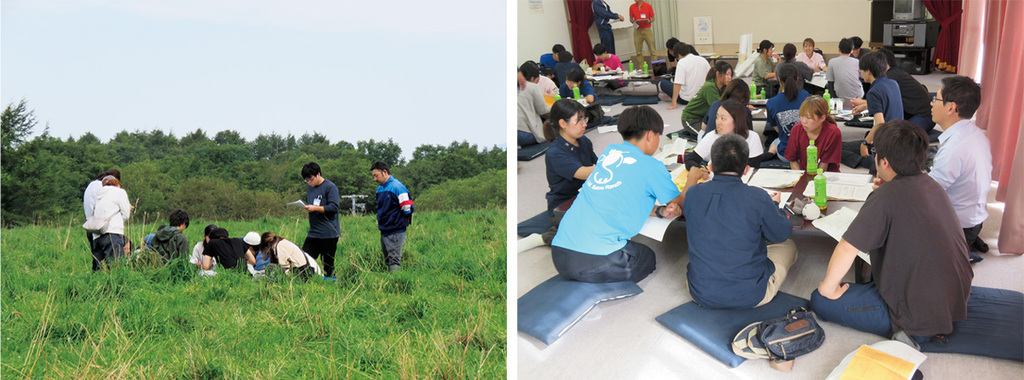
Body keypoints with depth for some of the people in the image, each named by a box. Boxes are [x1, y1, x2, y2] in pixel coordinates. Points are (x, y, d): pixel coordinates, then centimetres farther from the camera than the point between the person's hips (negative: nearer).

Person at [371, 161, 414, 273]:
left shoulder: (397, 187, -13)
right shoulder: (380, 188, 14)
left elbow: (407, 209, -12)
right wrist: (380, 221, 15)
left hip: (395, 233, -8)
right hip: (383, 231, 8)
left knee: (394, 261, -11)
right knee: (388, 261, 12)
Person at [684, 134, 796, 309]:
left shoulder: (693, 193, -9)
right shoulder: (757, 198, -19)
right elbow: (782, 234, 0)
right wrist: (774, 206, 20)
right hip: (749, 296, -4)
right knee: (788, 246, 24)